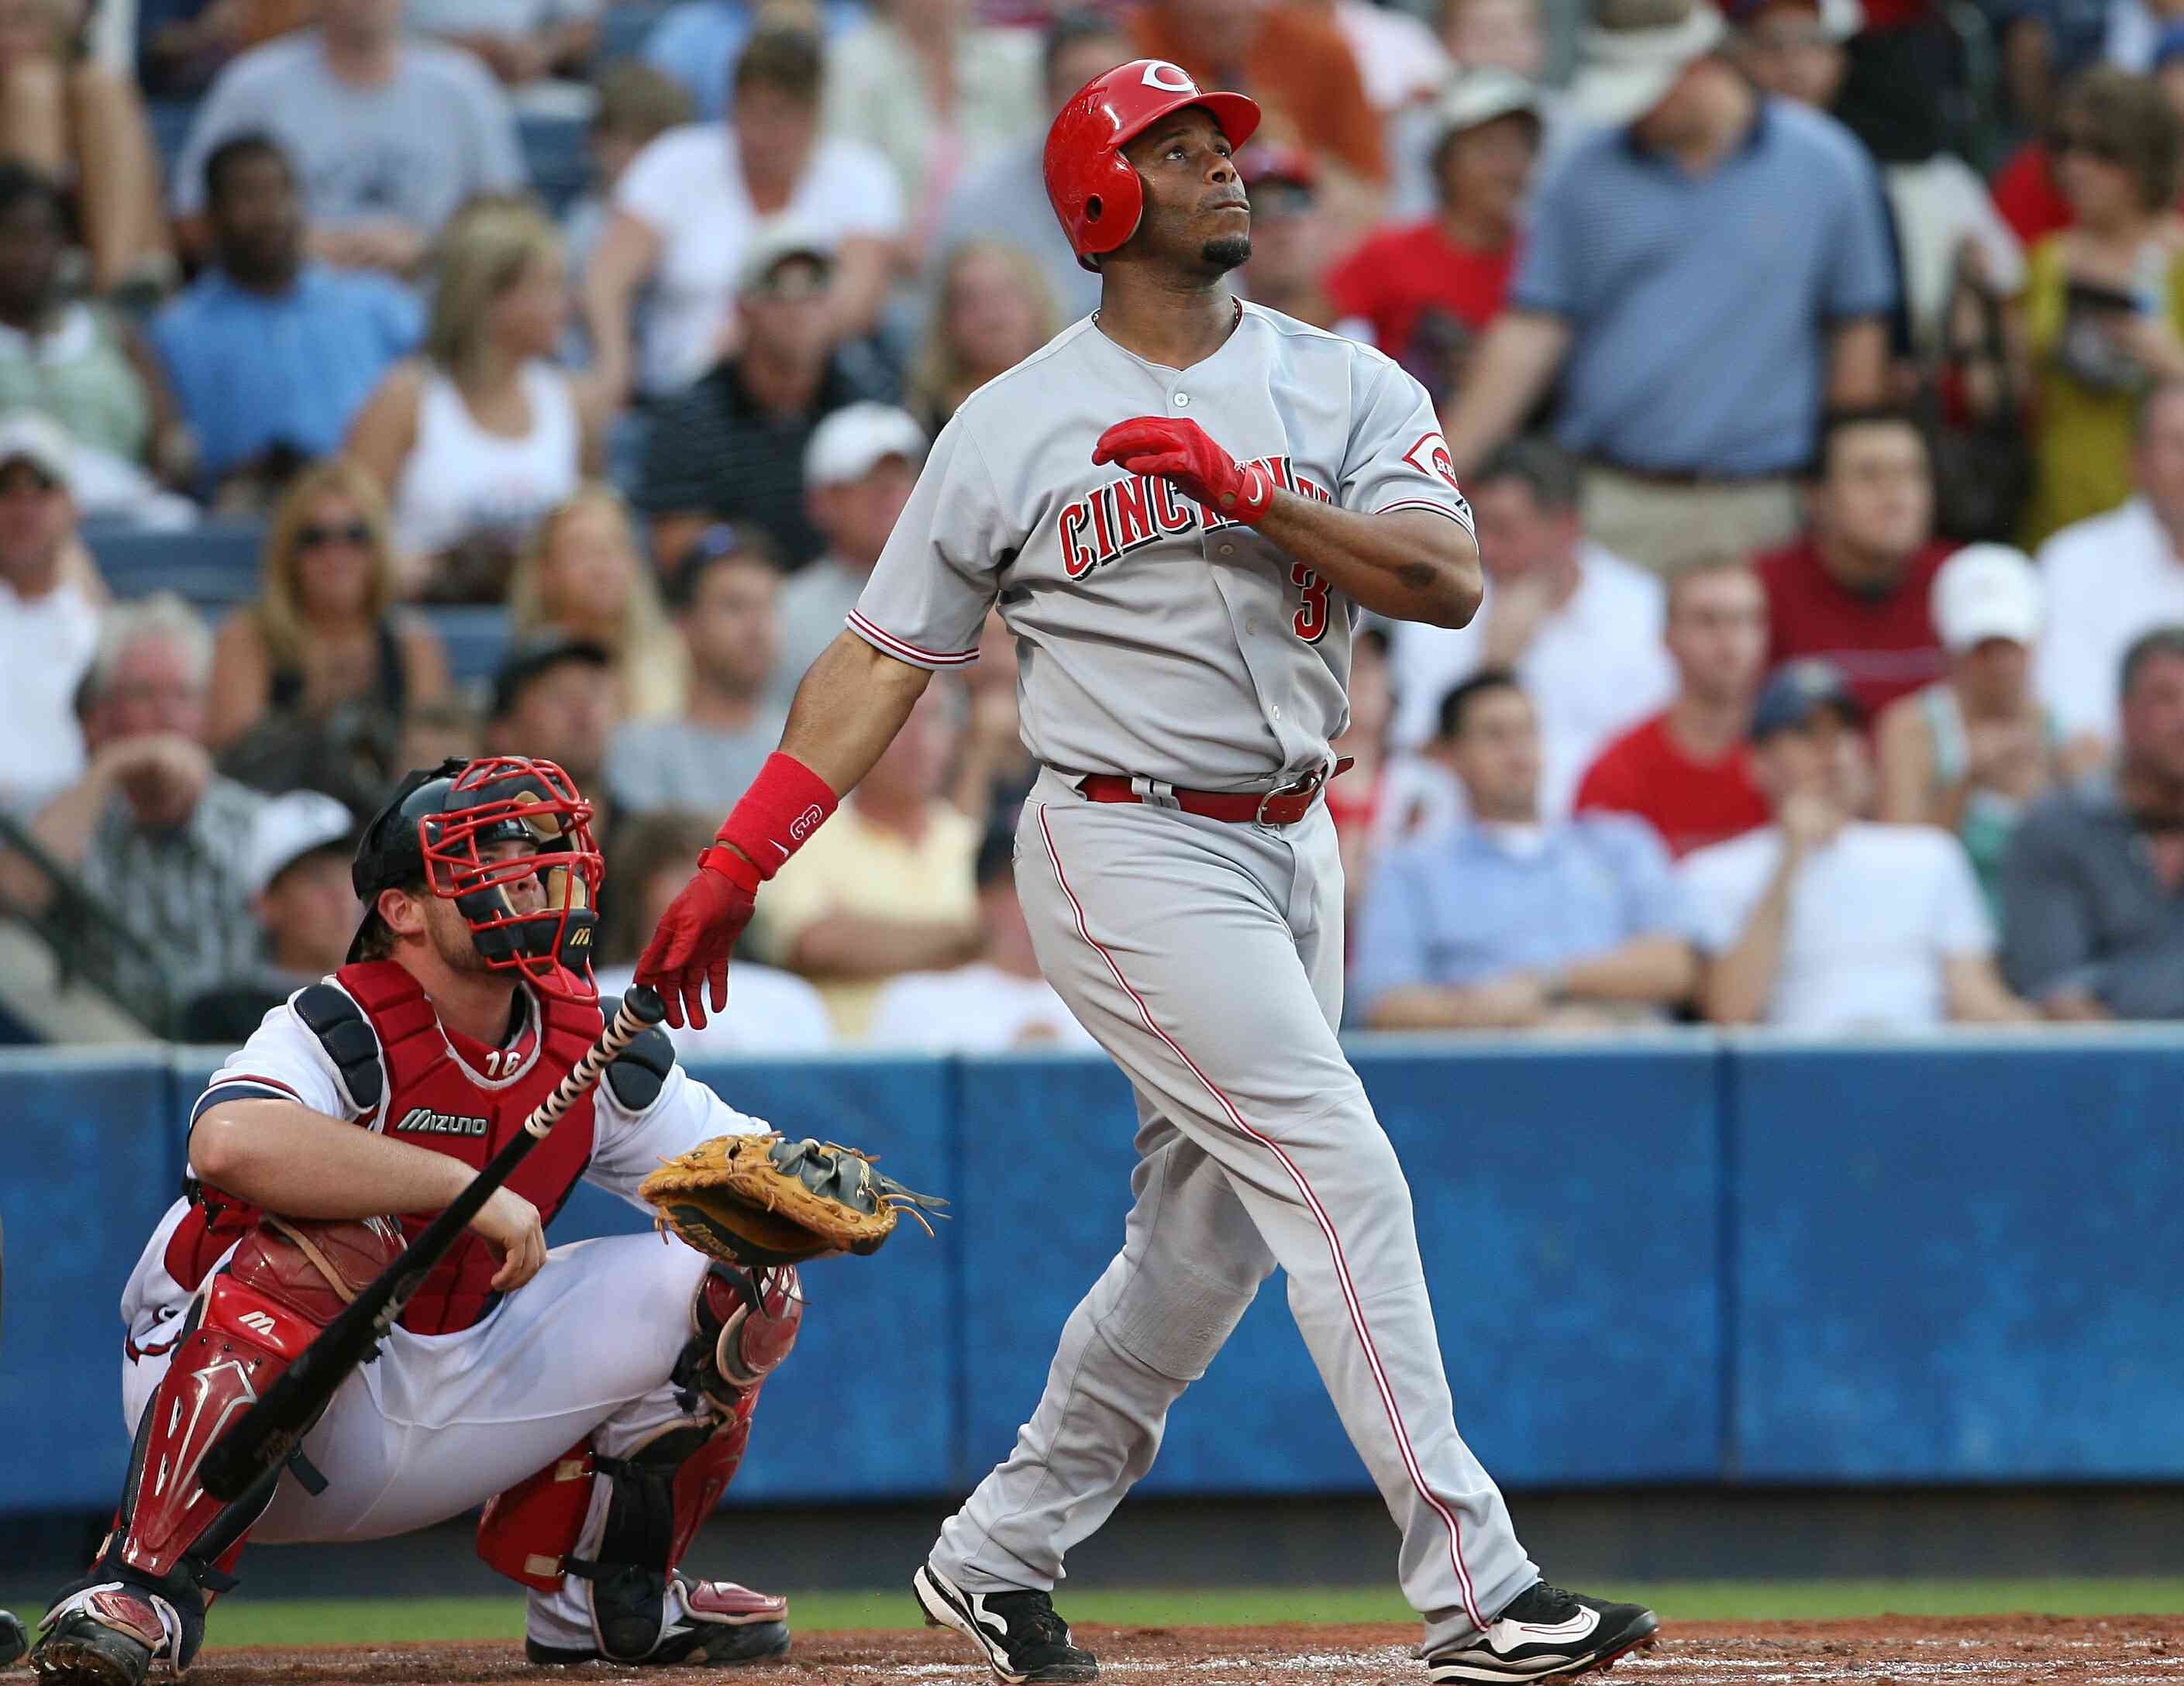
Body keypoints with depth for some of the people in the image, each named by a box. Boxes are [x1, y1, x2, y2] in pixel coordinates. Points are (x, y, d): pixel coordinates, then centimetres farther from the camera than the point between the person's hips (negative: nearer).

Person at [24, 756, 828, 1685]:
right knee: (324, 1249, -37)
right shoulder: (339, 1031, -21)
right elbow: (230, 1140, -43)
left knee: (718, 1286, -1)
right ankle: (148, 1586, -30)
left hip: (453, 1411, 6)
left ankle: (609, 1595, 15)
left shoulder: (591, 1047, 0)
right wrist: (471, 1189, -38)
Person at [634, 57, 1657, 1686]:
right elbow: (888, 654, 4)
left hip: (1290, 848, 5)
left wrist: (1245, 493, -21)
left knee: (1207, 1242, 11)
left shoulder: (1347, 387, 6)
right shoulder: (1015, 425, 0)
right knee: (1340, 1178, -15)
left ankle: (998, 1555, 26)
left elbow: (1450, 578, -9)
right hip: (1127, 843, -5)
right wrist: (738, 863, -2)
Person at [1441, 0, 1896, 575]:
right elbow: (1529, 335, 4)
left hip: (1752, 514, -1)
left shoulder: (1824, 165, 2)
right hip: (1609, 504, 1)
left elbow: (1858, 334, 7)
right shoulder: (1584, 176, 4)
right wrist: (1439, 472, -4)